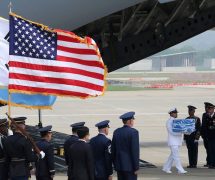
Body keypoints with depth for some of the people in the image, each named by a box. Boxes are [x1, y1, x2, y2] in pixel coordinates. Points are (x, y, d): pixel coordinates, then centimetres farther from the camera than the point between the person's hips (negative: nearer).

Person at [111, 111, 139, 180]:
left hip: (119, 165, 6)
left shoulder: (116, 132, 7)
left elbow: (113, 149, 11)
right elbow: (135, 151, -14)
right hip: (130, 166, -6)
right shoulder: (133, 132, -12)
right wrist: (136, 167, -10)